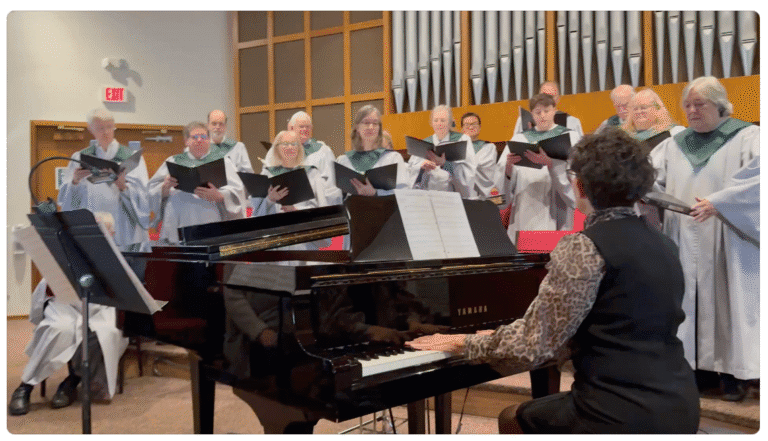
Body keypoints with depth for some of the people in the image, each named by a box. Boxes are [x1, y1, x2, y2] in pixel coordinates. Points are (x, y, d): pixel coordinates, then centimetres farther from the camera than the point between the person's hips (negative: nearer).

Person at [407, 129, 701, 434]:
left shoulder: (585, 246, -16)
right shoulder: (664, 247, 8)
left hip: (626, 417, -8)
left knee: (514, 419, 19)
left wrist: (465, 343, 0)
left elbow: (533, 346, -18)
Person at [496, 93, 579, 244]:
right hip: (525, 213, 2)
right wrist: (509, 165, -16)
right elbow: (503, 179, 5)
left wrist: (549, 163, -24)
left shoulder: (570, 137, 9)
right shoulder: (519, 139, 15)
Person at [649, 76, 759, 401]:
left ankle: (731, 371, 7)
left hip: (727, 243, -3)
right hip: (685, 242, 4)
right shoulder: (674, 145, 14)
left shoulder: (747, 137, 2)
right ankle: (700, 368, 9)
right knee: (689, 301, 2)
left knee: (727, 299, -1)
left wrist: (718, 202, -26)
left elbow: (754, 177, -15)